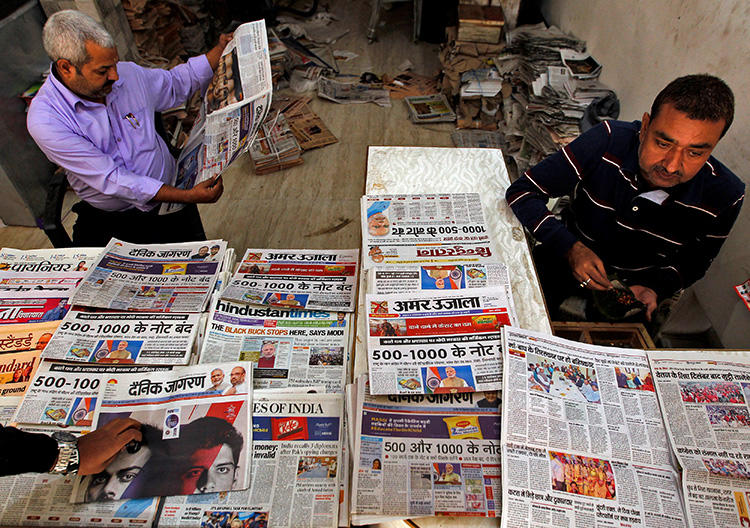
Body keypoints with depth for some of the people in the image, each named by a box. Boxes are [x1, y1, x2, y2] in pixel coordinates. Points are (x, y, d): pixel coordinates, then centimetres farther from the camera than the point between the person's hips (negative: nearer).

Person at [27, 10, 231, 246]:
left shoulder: (128, 74, -2)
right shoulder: (44, 120, -18)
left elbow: (176, 84, 19)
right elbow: (111, 180, -23)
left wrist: (221, 50, 9)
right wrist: (189, 196, -28)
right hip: (108, 221, -2)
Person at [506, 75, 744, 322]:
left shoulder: (725, 197, -17)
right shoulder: (607, 141, -25)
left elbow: (693, 261, 3)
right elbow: (522, 191, -21)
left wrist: (653, 289, -17)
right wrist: (570, 248, -34)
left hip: (634, 288, 3)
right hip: (566, 261, -2)